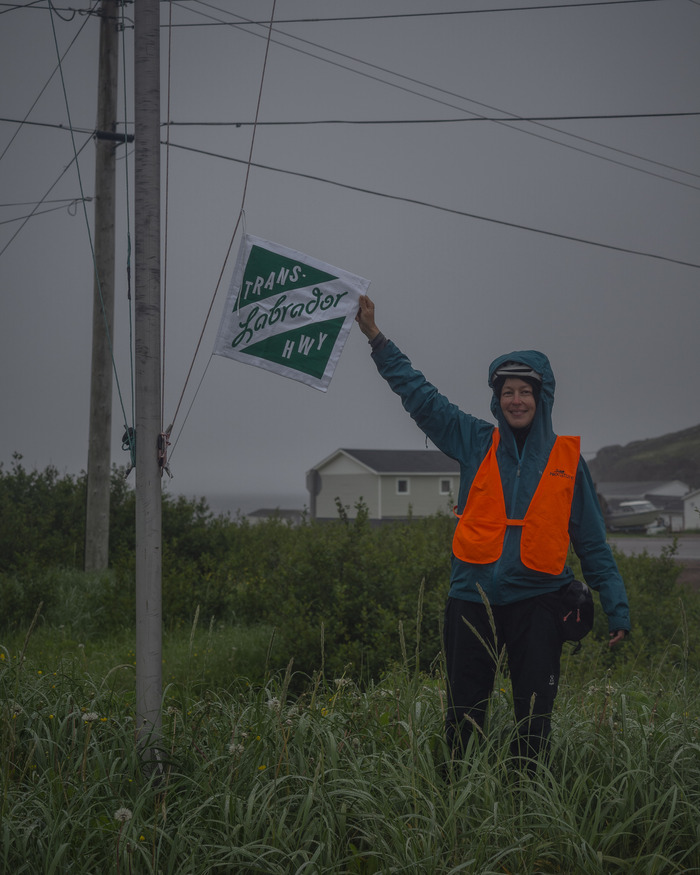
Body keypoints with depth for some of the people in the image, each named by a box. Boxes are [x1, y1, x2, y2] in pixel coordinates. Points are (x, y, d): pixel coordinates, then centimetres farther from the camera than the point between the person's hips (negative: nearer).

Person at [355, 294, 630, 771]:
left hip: (536, 602, -1)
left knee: (534, 722, -1)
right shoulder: (476, 443, 6)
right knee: (463, 720, 5)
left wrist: (616, 606, 5)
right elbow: (419, 394, 7)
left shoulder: (567, 458, 5)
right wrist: (376, 338, 2)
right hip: (473, 600, 1)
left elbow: (592, 540, 9)